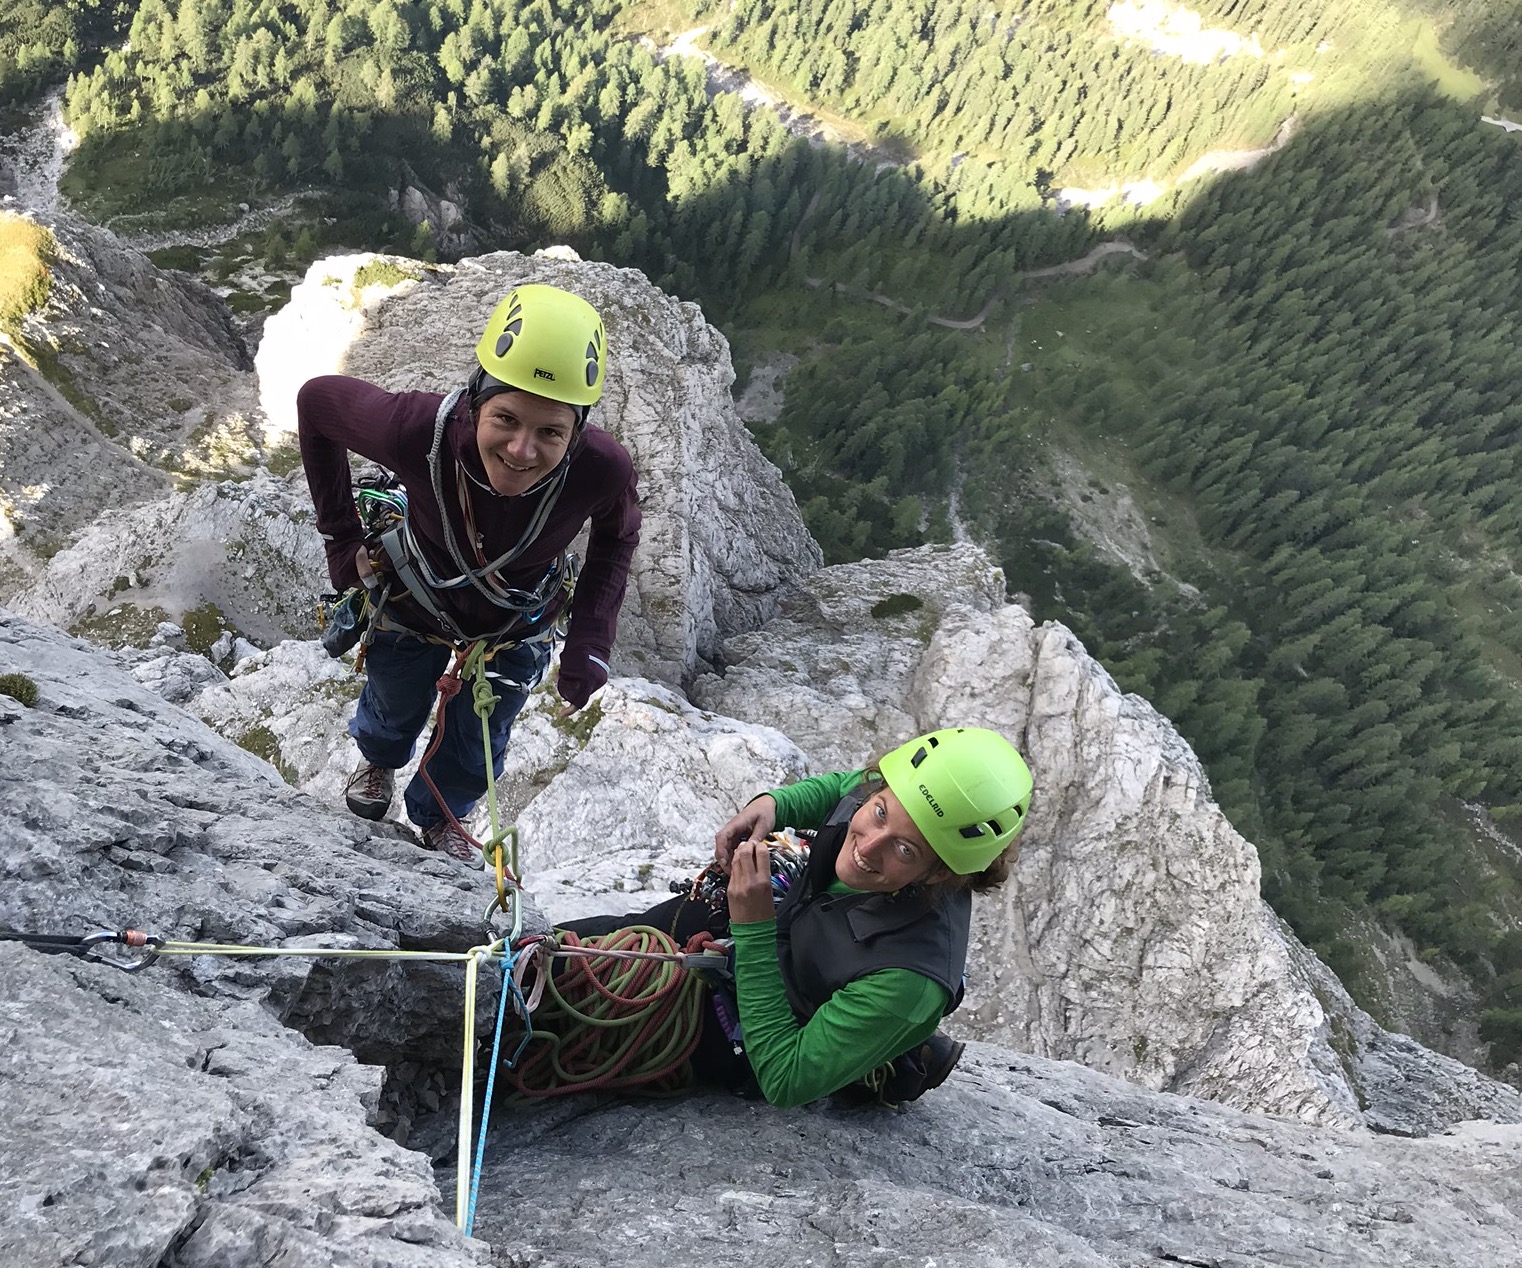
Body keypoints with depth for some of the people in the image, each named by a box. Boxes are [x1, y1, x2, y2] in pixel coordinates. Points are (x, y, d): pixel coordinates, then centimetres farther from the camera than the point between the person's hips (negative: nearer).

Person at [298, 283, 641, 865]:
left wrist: (589, 647, -21)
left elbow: (615, 540, -14)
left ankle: (438, 817, 63)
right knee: (394, 713, 33)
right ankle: (377, 760, 72)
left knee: (474, 755, 26)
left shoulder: (603, 469, -40)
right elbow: (317, 398, -21)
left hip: (517, 629, 1)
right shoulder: (417, 429, -43)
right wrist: (341, 535, -16)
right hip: (413, 604, 0)